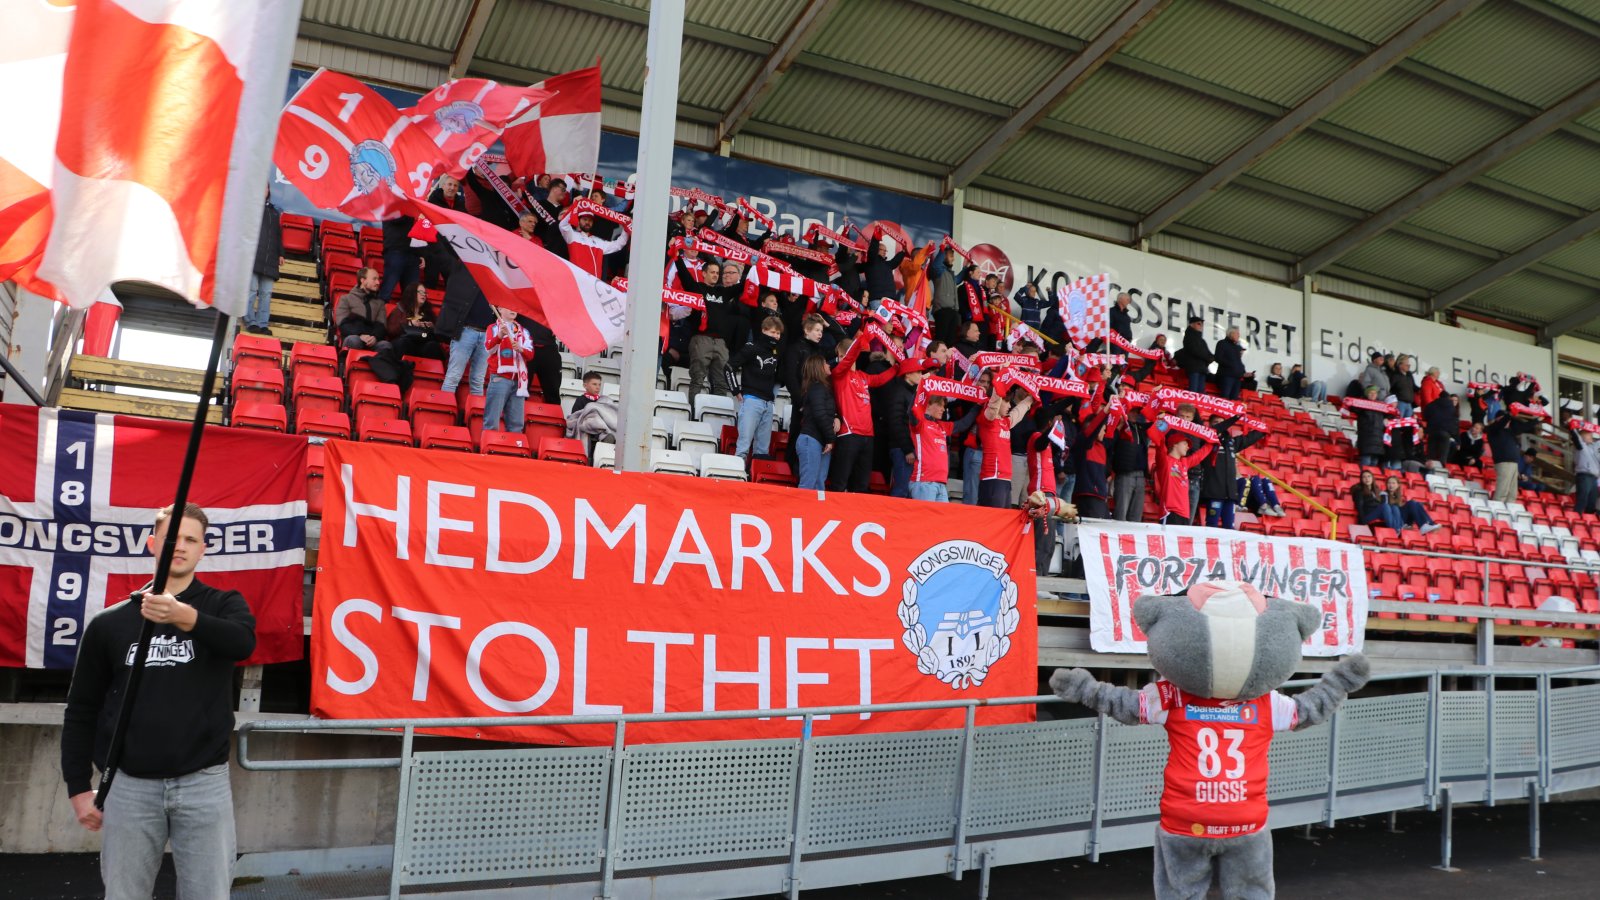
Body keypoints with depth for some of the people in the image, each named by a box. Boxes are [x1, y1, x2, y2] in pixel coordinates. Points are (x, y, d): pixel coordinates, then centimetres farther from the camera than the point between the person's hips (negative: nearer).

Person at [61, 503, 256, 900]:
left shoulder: (223, 605, 2)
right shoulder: (110, 622, 7)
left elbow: (243, 642, -22)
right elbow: (82, 708, 11)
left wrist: (188, 618, -39)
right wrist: (78, 785, 6)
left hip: (204, 782, -1)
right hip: (129, 784, 2)